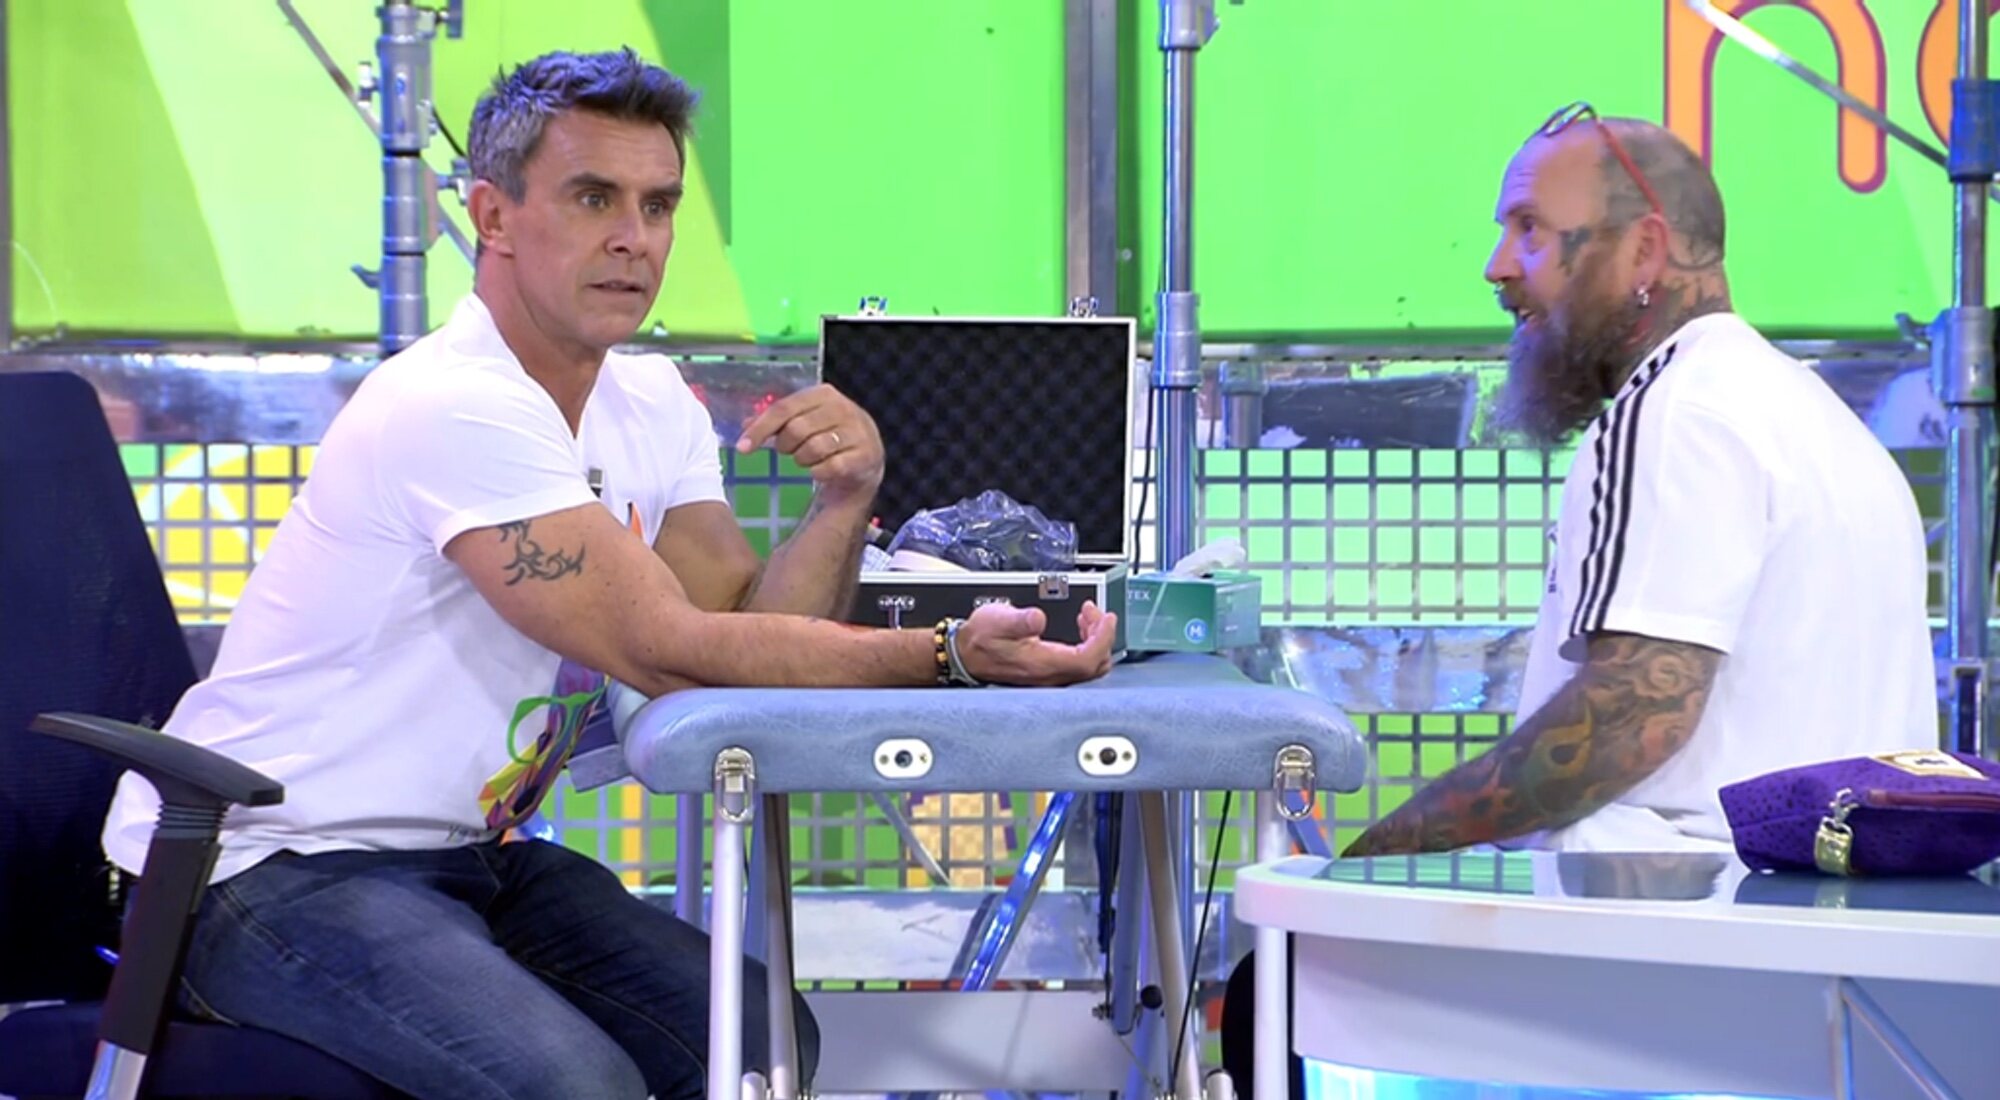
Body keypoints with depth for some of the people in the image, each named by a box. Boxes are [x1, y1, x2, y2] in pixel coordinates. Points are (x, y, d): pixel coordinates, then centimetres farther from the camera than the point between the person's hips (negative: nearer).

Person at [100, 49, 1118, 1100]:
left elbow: (751, 629, -2)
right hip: (267, 869, -8)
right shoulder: (455, 409, -22)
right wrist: (949, 655, -28)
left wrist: (845, 499, -19)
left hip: (462, 853, 9)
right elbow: (668, 652, -25)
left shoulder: (652, 406, 6)